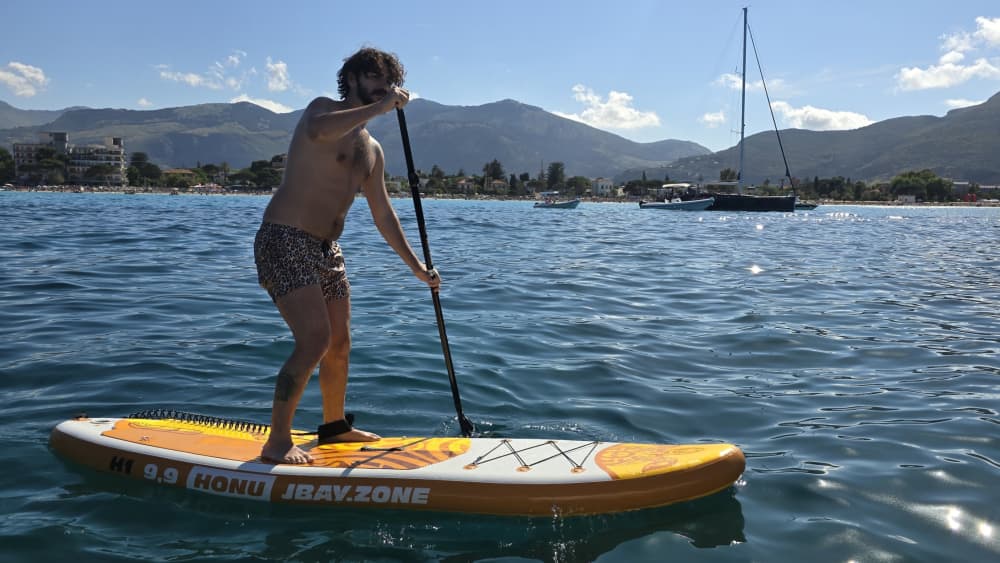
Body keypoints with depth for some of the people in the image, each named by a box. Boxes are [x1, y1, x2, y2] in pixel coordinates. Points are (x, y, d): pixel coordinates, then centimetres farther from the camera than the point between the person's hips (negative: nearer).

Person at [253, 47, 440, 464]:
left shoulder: (373, 151, 18)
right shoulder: (323, 108, -3)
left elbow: (383, 215, 20)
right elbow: (317, 131, -31)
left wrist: (416, 266, 16)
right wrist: (380, 107, -26)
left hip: (327, 250, 9)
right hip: (284, 241, -8)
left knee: (339, 345, 15)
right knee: (315, 340, -18)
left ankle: (334, 425, 33)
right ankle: (277, 443, -6)